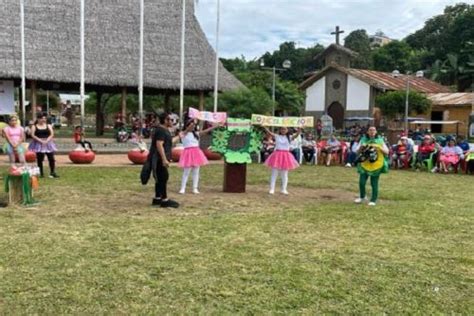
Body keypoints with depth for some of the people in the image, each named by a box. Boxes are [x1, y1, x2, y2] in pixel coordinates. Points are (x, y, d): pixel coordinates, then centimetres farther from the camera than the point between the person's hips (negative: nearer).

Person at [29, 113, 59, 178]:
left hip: (48, 143, 2)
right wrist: (40, 140, -16)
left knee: (51, 158, -5)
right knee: (39, 159, 1)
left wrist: (47, 140, -13)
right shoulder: (34, 126, 4)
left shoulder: (48, 126, 10)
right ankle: (41, 173, 9)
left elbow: (52, 134, 2)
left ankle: (52, 173, 2)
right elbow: (33, 135, -6)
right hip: (38, 144, -1)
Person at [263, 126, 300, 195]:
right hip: (277, 155, -1)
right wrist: (264, 127, -26)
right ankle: (272, 189, 9)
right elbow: (269, 132, -11)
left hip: (285, 156, 1)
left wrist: (299, 129, -32)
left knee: (284, 174, 9)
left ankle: (284, 189, 19)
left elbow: (296, 135, -13)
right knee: (274, 173, 4)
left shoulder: (289, 137, 2)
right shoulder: (276, 136, 1)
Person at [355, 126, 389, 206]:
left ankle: (373, 200, 13)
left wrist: (379, 147, -16)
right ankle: (362, 197, 22)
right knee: (361, 182, -3)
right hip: (364, 165, 2)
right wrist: (361, 148, -10)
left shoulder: (380, 140, 2)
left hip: (376, 166, -1)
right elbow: (358, 152, 11)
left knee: (374, 184, 0)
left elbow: (387, 152, -1)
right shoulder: (364, 140, 5)